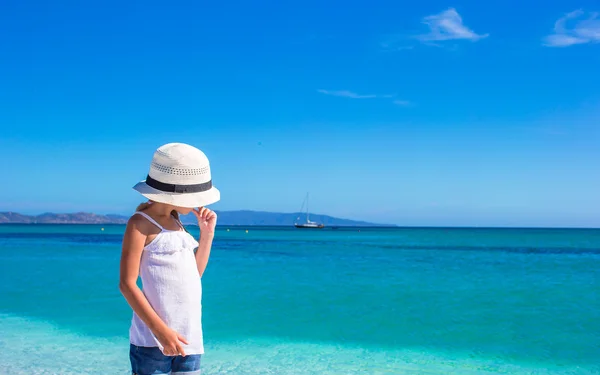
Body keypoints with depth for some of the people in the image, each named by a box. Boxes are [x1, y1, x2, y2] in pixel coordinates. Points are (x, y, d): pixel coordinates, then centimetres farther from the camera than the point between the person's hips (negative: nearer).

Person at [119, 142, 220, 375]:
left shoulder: (174, 221, 13)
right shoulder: (141, 223, -9)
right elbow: (127, 283, -14)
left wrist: (207, 233, 7)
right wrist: (160, 329, -19)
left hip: (189, 338, 7)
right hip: (153, 338, -7)